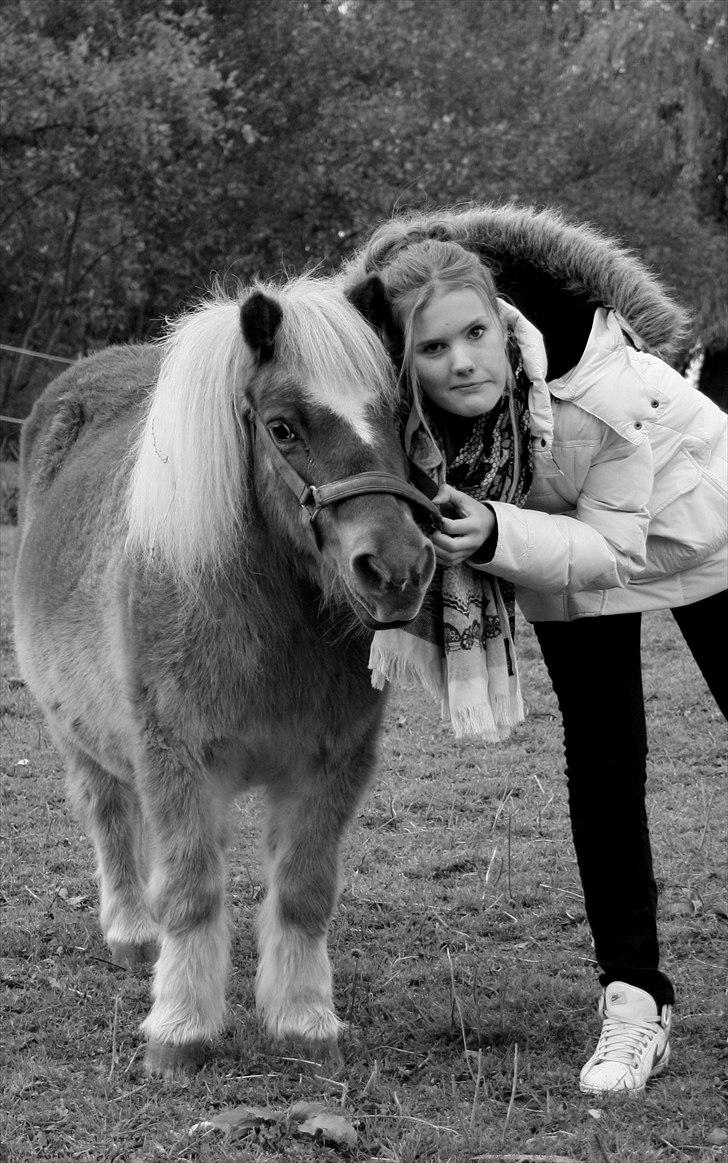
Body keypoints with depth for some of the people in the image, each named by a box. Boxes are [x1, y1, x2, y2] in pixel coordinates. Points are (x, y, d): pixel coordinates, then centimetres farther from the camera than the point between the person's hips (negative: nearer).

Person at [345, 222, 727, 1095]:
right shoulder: (407, 421, -28)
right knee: (600, 763, -5)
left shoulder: (605, 391, -41)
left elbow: (614, 549, -34)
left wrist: (498, 535, -50)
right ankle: (633, 999, 3)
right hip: (570, 547, 3)